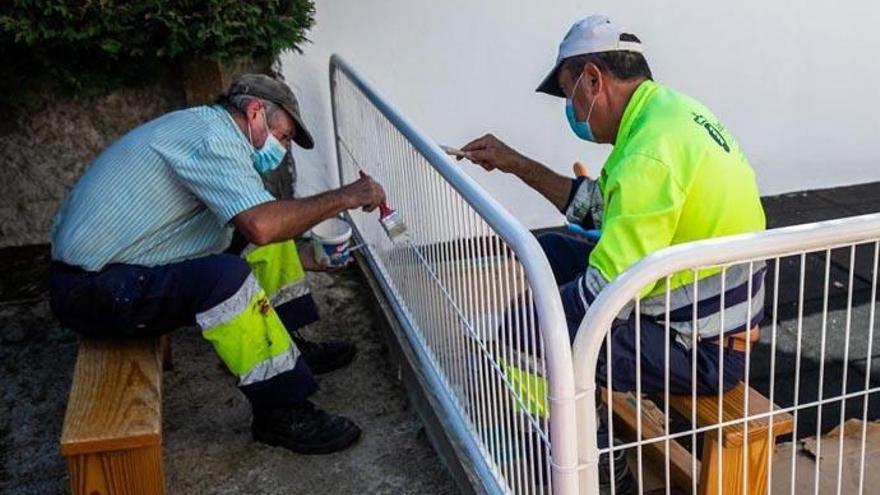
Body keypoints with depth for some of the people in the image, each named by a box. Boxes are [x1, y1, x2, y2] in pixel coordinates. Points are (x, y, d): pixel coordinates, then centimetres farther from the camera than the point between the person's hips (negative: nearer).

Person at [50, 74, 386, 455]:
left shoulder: (204, 126, 12)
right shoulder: (211, 136, -20)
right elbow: (262, 226, -34)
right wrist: (343, 198, -22)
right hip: (92, 290, -10)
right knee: (227, 277, -35)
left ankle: (288, 346, 15)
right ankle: (279, 413, -21)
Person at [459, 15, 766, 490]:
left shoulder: (650, 152, -27)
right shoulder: (668, 111, 5)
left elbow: (603, 296, -28)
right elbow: (597, 205, 16)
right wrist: (513, 163, 16)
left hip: (700, 348, -10)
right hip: (700, 309, 10)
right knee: (549, 253, 16)